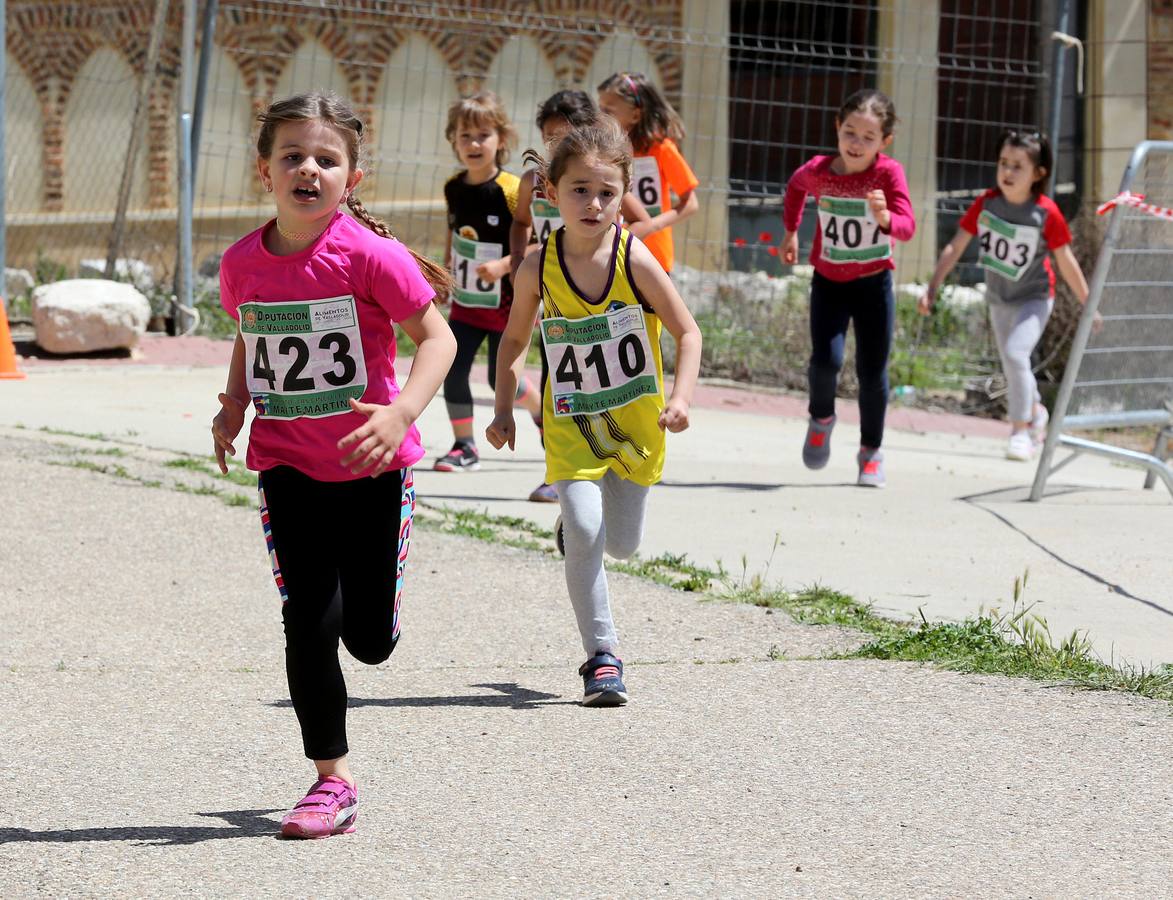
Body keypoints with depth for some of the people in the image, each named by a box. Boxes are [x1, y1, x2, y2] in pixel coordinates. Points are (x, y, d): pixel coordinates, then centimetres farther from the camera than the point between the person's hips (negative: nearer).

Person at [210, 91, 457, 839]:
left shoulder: (370, 255, -17)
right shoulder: (243, 264, -3)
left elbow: (437, 336, -12)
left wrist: (401, 413, -27)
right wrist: (234, 407, 2)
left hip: (371, 469, -2)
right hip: (288, 467, 2)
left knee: (370, 638, 6)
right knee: (309, 621, -7)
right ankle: (333, 782, 4)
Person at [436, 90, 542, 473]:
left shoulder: (512, 191, -19)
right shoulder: (454, 188, -1)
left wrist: (503, 265, -30)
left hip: (507, 302, -5)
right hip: (466, 301, 5)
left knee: (502, 377, 2)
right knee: (453, 370, -3)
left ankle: (545, 412, 32)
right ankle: (465, 448, 9)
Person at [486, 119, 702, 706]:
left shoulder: (635, 261, -18)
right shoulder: (538, 269, -13)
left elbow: (687, 332, -8)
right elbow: (515, 339, 5)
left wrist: (680, 397, -21)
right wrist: (503, 409, 0)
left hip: (635, 422, 1)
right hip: (571, 423, 0)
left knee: (621, 545, 10)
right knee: (584, 535, -17)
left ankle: (577, 522, 47)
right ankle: (601, 658, -5)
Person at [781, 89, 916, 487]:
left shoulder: (888, 173, -19)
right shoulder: (818, 170, -13)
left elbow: (907, 227, -31)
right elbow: (796, 186, 13)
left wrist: (885, 216, -51)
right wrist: (791, 231, 15)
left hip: (874, 283, -1)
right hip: (829, 282, 1)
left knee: (872, 370, 5)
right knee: (826, 360, -17)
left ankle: (871, 450, 25)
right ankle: (821, 418, 16)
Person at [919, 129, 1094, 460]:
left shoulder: (1046, 213, -22)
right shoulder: (986, 203, -14)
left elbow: (1066, 262, -12)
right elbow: (955, 247, -9)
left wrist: (1088, 305, -5)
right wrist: (933, 287, -13)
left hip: (1034, 298, -5)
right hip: (998, 299, 5)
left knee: (1016, 353, -25)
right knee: (1013, 368, 18)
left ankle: (1021, 430, -13)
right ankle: (1036, 411, 47)